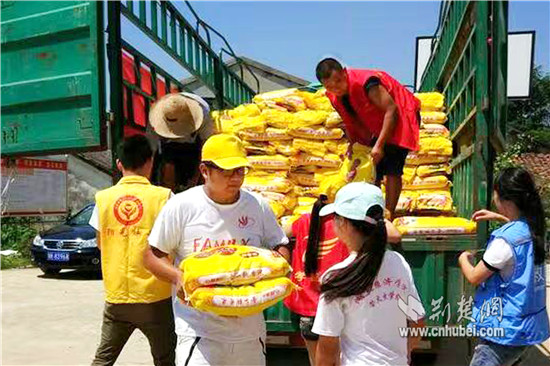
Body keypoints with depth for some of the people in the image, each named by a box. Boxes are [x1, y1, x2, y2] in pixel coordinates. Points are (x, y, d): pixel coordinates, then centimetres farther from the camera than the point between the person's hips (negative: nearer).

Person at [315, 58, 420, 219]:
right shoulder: (334, 97, -8)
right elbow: (350, 123, 7)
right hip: (376, 127, 8)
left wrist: (379, 145, -34)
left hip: (399, 118, -8)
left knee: (392, 170, -17)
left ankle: (388, 217, -13)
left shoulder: (366, 83, -32)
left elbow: (391, 109, -32)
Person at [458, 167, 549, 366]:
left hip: (507, 331, -9)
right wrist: (499, 217, 23)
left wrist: (463, 259, 6)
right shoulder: (534, 229, 0)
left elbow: (474, 277, -13)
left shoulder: (505, 240, -25)